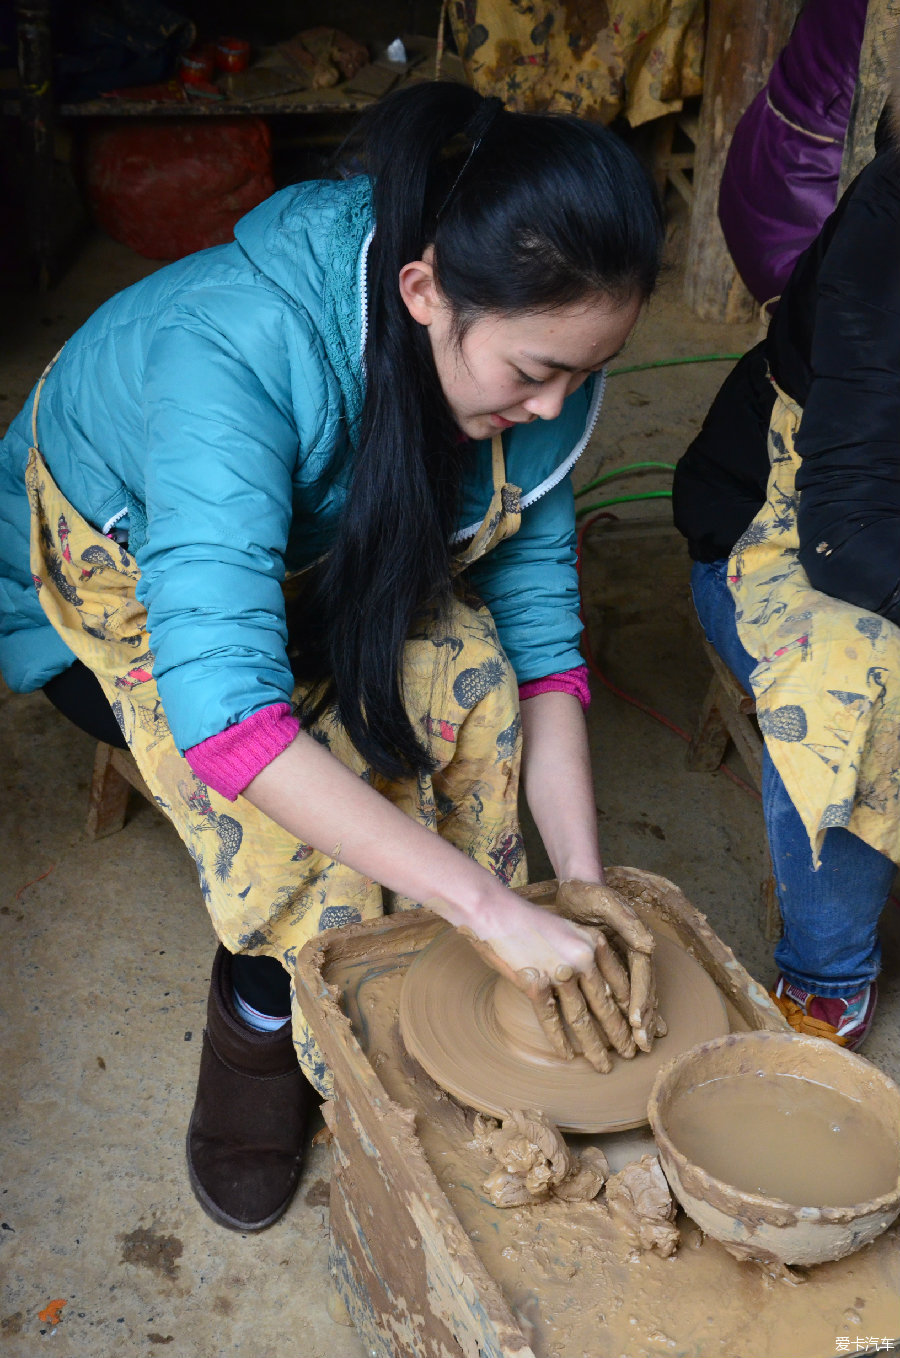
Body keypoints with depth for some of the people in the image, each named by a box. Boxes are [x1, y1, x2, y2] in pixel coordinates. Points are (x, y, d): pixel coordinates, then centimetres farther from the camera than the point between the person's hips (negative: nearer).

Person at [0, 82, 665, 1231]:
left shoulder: (527, 361, -21)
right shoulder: (236, 348, -41)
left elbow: (537, 621, -16)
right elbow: (222, 705, -48)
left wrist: (583, 881, -27)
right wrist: (494, 907, -48)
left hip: (317, 566, 5)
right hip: (107, 580, -4)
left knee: (473, 684, -25)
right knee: (308, 800, -30)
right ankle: (259, 1020, 1)